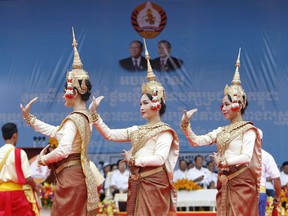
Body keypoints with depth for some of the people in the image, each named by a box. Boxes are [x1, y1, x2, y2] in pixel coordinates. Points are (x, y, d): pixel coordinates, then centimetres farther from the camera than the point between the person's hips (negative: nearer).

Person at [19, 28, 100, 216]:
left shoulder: (73, 119, -16)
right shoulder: (85, 116, 12)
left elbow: (63, 150, -26)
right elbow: (54, 132, 20)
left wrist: (43, 159, -7)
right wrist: (29, 118, 23)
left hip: (69, 176, -9)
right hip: (79, 175, 9)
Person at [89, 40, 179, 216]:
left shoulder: (164, 131, -4)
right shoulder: (137, 130, 17)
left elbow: (159, 159, -17)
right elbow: (109, 134, 14)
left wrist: (133, 160, -11)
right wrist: (94, 113, 6)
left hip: (154, 183, -7)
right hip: (136, 184, 7)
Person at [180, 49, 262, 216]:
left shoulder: (248, 129, -5)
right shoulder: (221, 131, 14)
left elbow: (246, 157, -17)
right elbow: (196, 141, 8)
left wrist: (223, 162, -18)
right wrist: (186, 125, -5)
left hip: (241, 183, -6)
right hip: (224, 183, 6)